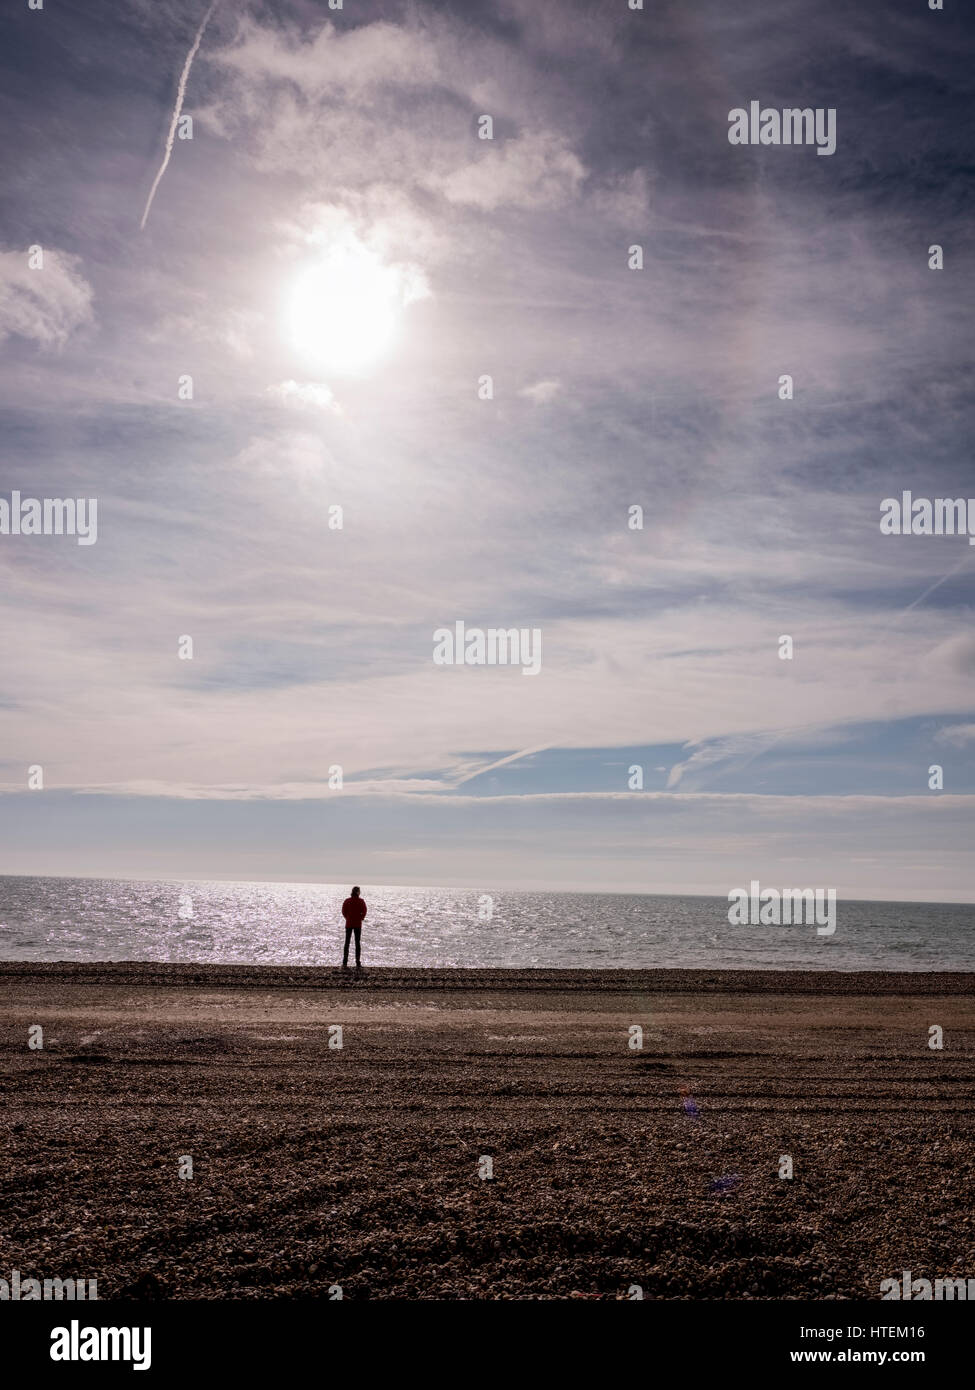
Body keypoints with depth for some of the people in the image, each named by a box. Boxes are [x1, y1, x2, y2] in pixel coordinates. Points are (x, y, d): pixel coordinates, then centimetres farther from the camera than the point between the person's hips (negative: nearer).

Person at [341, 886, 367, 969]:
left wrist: (348, 918, 7)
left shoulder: (347, 901, 1)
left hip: (348, 924, 1)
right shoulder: (361, 901, -4)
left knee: (347, 943, 7)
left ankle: (345, 963, 3)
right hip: (358, 924, -1)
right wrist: (361, 918, 2)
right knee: (357, 943, 4)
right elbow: (364, 911, -12)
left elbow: (343, 911, -4)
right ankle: (358, 964, 0)